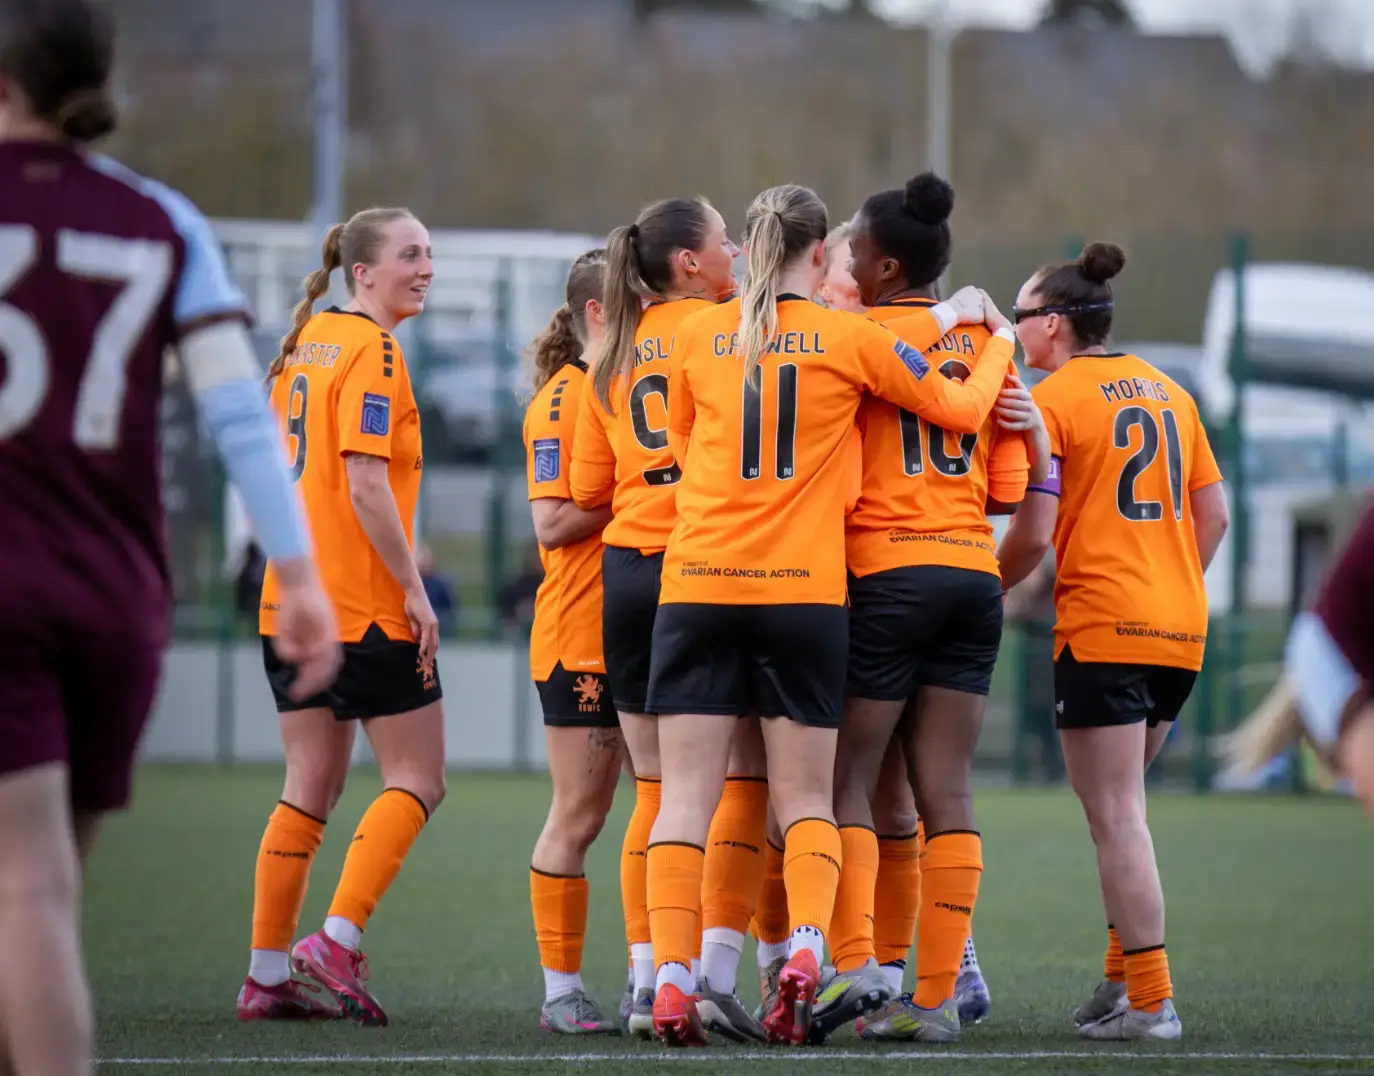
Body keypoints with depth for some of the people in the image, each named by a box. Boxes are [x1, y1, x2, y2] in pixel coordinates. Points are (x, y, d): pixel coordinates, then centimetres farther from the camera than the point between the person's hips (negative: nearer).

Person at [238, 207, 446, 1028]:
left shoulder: (306, 344, 15)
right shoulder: (371, 352, -12)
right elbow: (366, 486, -19)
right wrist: (415, 589, -15)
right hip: (368, 606, -9)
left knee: (313, 785, 10)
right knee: (418, 777, 0)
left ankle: (269, 973, 8)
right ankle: (339, 939, -10)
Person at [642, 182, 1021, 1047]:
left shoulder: (700, 336, 6)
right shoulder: (848, 337, -1)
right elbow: (960, 408, 6)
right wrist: (998, 347, 26)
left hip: (698, 585, 1)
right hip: (806, 589, -1)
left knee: (687, 795, 2)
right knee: (805, 797, 7)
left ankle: (672, 978, -10)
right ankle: (808, 945, -17)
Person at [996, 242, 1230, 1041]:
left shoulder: (1052, 399, -7)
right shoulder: (1170, 392, 14)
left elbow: (1033, 534, -12)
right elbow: (1214, 514, 14)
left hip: (1102, 630, -7)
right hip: (1182, 629, 7)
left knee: (1117, 816, -6)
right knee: (1119, 807, 18)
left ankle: (1150, 1001, -9)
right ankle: (1125, 975, 16)